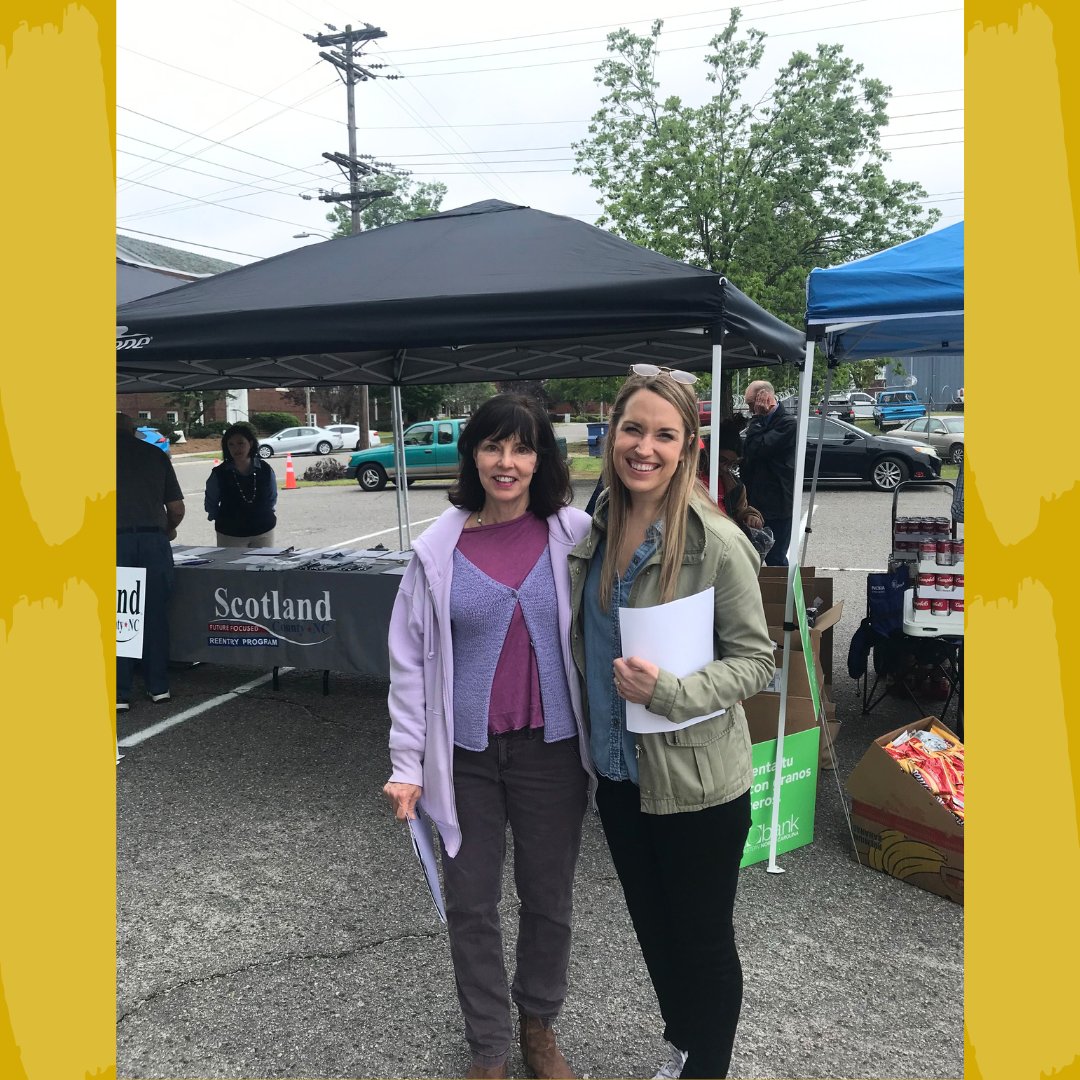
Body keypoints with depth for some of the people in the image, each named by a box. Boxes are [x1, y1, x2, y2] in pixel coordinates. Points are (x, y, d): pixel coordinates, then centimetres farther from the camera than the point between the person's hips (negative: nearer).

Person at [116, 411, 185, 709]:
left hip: (116, 541, -2)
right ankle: (158, 686, 17)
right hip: (154, 540, 2)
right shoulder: (156, 455, 11)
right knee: (155, 615, 10)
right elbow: (177, 509, 11)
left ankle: (119, 694, 7)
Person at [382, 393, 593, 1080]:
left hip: (551, 748, 0)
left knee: (549, 900, 16)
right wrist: (408, 764, -3)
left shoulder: (575, 535, -4)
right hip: (466, 754, 0)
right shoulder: (440, 549, -4)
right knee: (472, 907, 12)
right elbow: (410, 661, 0)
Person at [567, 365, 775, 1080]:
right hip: (619, 772, 6)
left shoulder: (717, 543, -19)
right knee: (653, 928, 24)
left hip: (696, 780, -6)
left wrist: (670, 691, -27)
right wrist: (596, 740, 5)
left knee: (704, 939, 15)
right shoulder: (598, 530, 0)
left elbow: (756, 660, -13)